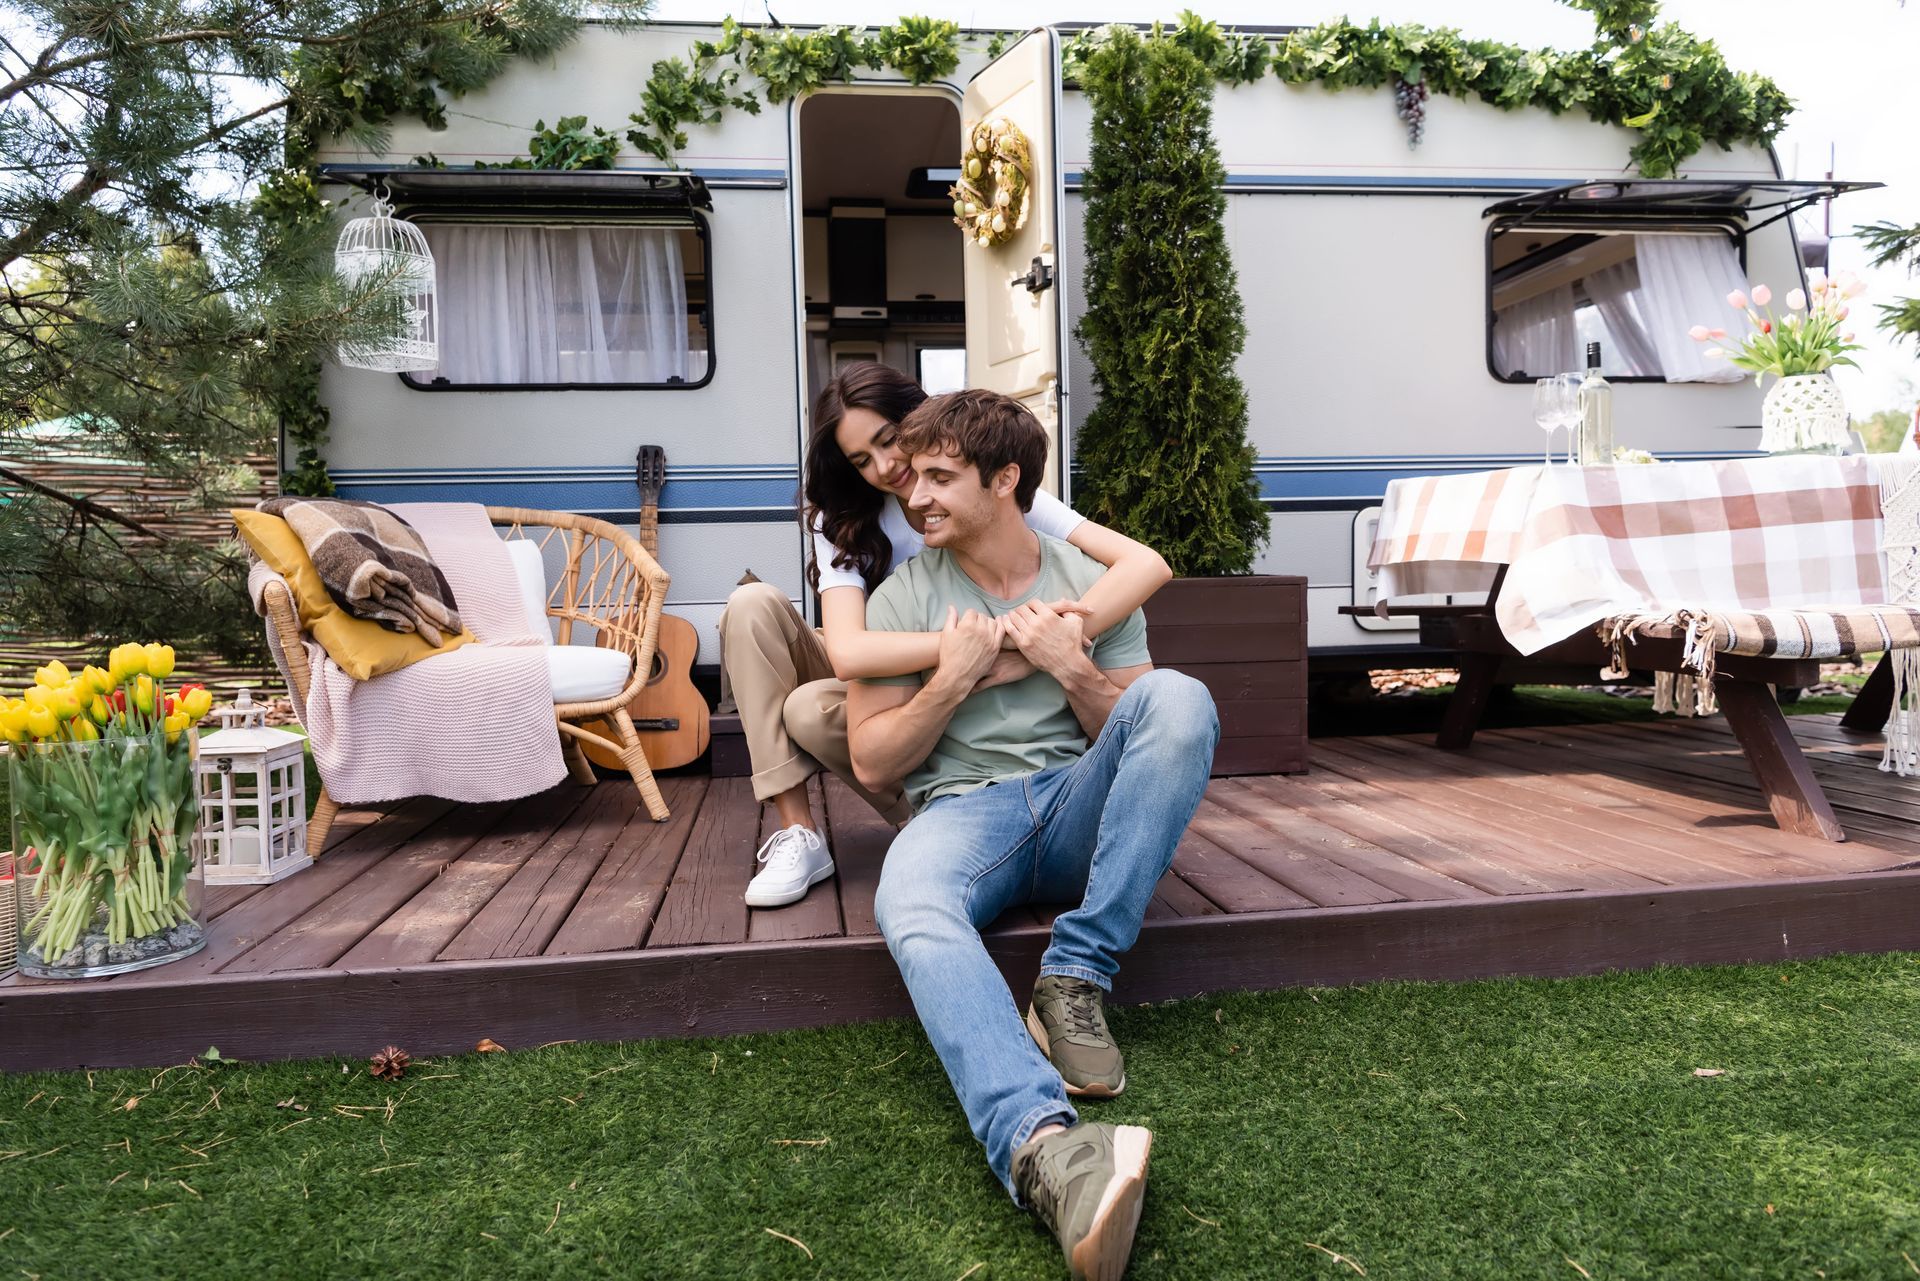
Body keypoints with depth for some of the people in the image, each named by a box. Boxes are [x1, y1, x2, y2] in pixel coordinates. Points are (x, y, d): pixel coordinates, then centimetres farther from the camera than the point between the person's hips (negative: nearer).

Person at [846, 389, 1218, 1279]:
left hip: (1077, 807, 2)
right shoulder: (903, 597, 7)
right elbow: (872, 765, 5)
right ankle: (1044, 1146, -58)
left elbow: (1151, 741, 9)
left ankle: (1075, 980, -26)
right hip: (962, 809, -1)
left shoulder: (1093, 585, 10)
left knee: (1181, 699, -27)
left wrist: (1075, 670, -8)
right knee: (909, 908, -37)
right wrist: (952, 679, -9)